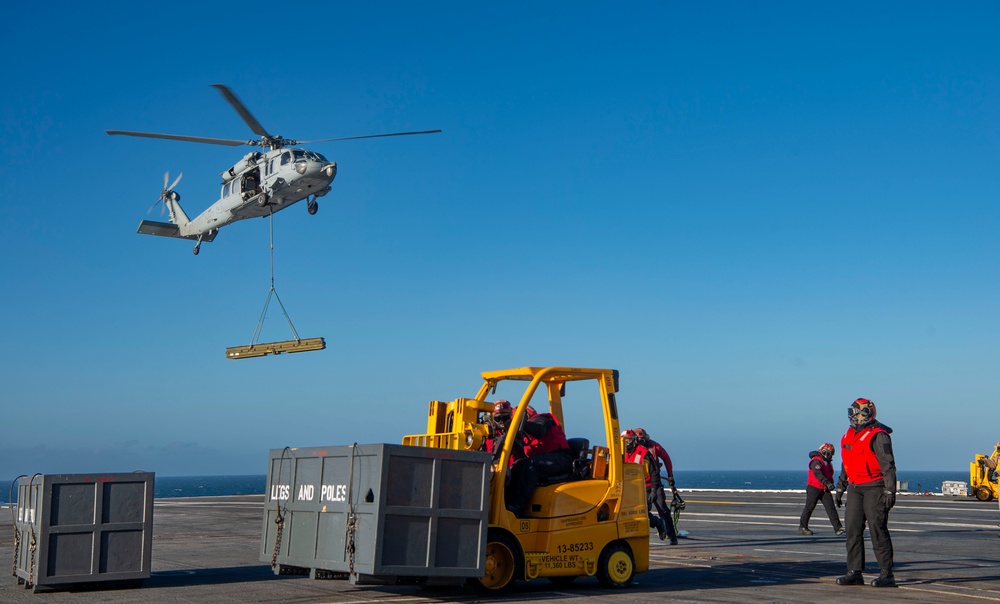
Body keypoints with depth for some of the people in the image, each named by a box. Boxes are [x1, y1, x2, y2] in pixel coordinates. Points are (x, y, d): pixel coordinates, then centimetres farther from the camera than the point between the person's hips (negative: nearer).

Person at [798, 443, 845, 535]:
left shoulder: (827, 463, 17)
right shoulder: (816, 461, -14)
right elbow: (818, 474, -30)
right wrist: (827, 483, -39)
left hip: (824, 489, 8)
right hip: (814, 489, -8)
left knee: (831, 508, -4)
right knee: (809, 508, 1)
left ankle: (838, 528, -10)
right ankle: (802, 528, 11)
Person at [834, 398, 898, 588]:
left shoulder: (878, 436, -10)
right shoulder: (849, 435, 16)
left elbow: (888, 465, -14)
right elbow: (845, 464, 24)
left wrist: (890, 491, -19)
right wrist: (840, 488, 24)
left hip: (874, 488, -8)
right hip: (855, 488, 8)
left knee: (877, 529, -8)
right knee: (852, 529, 5)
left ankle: (886, 574, -2)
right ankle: (855, 572, 10)